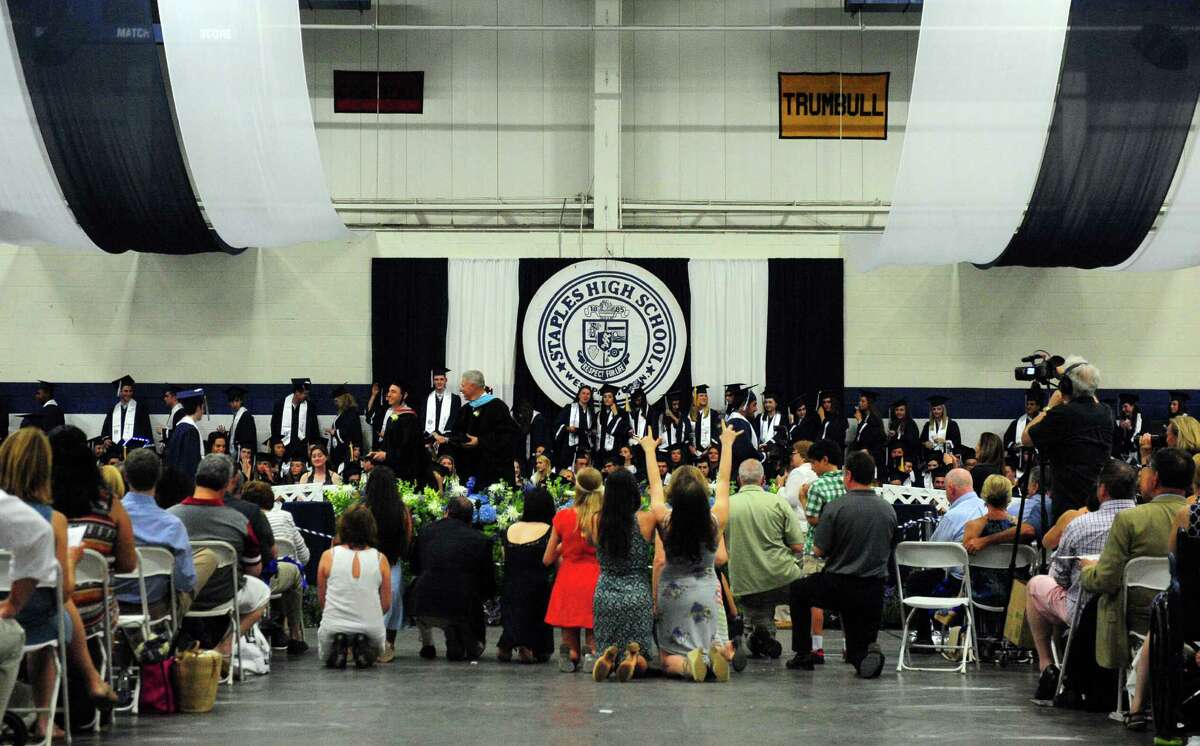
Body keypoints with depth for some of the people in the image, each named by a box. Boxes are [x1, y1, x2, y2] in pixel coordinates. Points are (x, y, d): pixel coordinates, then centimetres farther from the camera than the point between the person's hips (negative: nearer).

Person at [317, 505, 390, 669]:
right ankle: (363, 648, 1)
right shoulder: (380, 559, -4)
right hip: (371, 629, 0)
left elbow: (321, 599, 5)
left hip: (333, 627, 0)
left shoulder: (329, 556, -4)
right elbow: (386, 603, 2)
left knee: (327, 657, 34)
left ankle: (337, 649, 0)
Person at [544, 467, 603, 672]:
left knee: (570, 639, 13)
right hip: (596, 582, -1)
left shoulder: (562, 517, 0)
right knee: (594, 639, 7)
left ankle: (570, 654, -12)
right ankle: (592, 655, -17)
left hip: (568, 582, 1)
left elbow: (547, 560, 6)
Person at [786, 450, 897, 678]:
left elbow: (818, 550, -8)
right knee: (858, 648, 17)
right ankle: (868, 652, -19)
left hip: (838, 587, -3)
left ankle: (803, 654, 24)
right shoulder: (889, 509, 2)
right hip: (874, 590, 4)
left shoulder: (835, 508, -13)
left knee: (797, 590, 27)